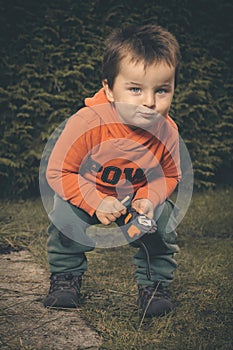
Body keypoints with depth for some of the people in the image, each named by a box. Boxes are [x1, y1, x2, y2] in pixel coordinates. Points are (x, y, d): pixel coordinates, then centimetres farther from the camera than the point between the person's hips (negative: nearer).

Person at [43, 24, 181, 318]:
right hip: (86, 194, -2)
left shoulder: (167, 132, -22)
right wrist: (96, 203, -32)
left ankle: (154, 282, 8)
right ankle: (66, 276, 4)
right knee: (65, 216, -25)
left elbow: (169, 175, -3)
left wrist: (149, 199, -23)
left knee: (163, 222, -19)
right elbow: (58, 171, -25)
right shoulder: (86, 123, -35)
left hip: (139, 197, 2)